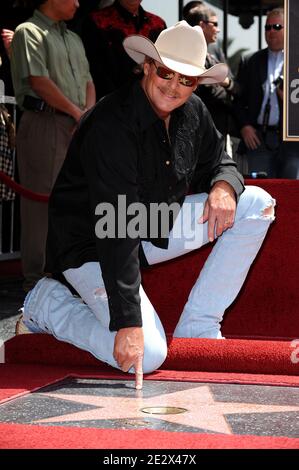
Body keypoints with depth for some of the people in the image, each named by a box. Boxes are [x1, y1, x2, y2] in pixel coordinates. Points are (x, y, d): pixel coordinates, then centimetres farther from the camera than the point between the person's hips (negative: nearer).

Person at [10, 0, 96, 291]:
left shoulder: (73, 38, 23)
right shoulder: (29, 32, -3)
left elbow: (87, 81, 20)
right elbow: (39, 81, -13)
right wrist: (76, 112, -8)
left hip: (77, 127, 8)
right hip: (45, 124, -8)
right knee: (41, 201, -6)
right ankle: (36, 277, -2)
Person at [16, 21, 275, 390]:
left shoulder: (194, 113, -4)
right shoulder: (112, 124, -28)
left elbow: (217, 162, 13)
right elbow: (115, 230, -34)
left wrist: (223, 186, -17)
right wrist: (129, 323, -38)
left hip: (156, 228, 8)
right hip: (89, 246, -8)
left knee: (257, 205, -4)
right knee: (146, 355, -23)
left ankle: (197, 327, -2)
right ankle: (48, 305, 3)